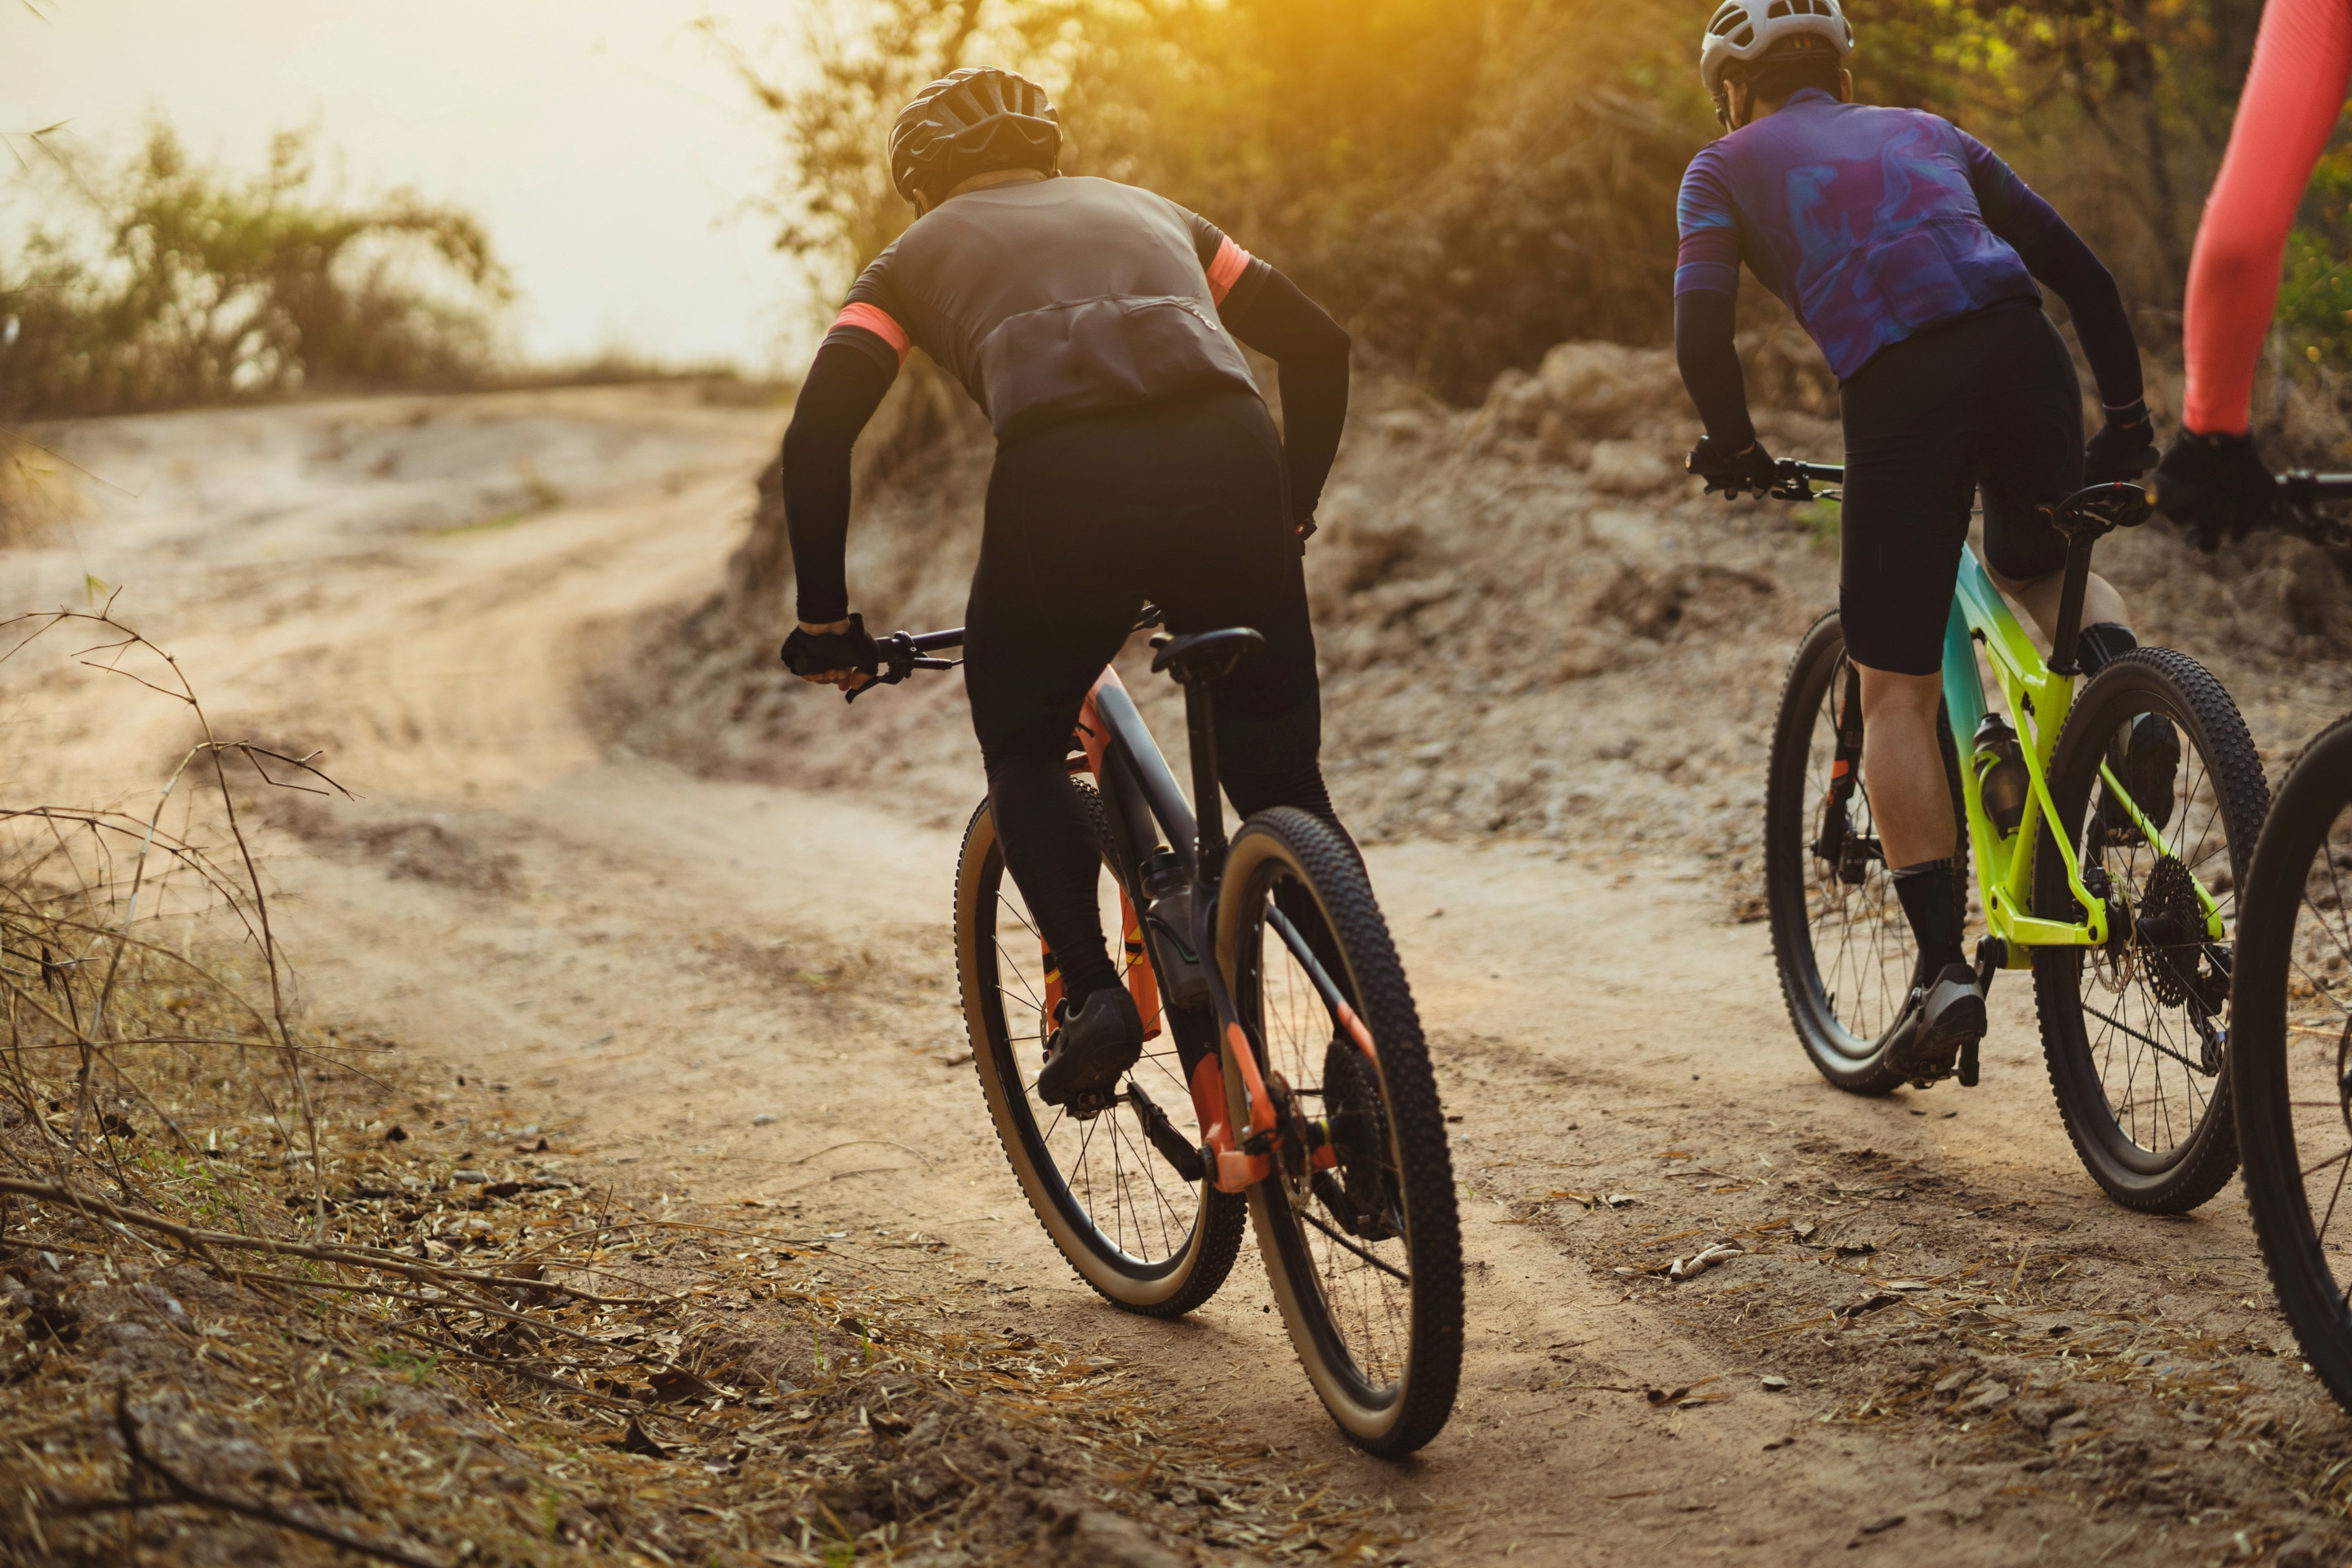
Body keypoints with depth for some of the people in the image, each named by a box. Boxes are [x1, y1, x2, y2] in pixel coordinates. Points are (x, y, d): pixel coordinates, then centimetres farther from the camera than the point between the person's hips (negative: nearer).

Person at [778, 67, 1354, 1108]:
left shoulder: (919, 254, 27)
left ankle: (1092, 991, 4)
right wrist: (1291, 515, 38)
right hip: (1230, 464, 2)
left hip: (1065, 485, -2)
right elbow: (1318, 346, 30)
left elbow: (819, 435, 12)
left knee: (1023, 749, 23)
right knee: (1283, 779, 16)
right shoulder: (1142, 209, 35)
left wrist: (823, 622, 19)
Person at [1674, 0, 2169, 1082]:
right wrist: (2127, 420, 29)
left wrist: (1733, 447, 19)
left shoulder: (1727, 166, 21)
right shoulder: (1924, 132, 31)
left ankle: (1943, 966, -1)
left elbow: (1701, 332, 4)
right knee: (2040, 569, 32)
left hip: (1896, 386, -3)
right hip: (2022, 351, 4)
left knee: (1895, 691, 6)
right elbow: (2080, 273, 25)